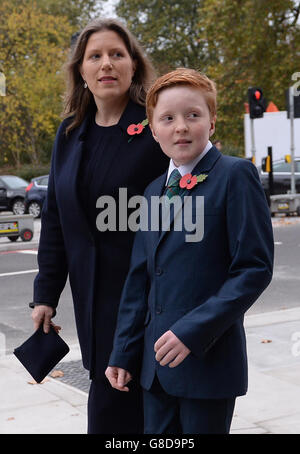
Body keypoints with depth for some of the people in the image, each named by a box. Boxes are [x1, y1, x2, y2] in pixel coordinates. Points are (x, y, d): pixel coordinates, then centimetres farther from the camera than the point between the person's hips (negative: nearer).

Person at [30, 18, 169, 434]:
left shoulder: (157, 128, -9)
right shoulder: (71, 134, 9)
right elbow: (55, 220, 11)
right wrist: (46, 294, 9)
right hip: (92, 297, 5)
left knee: (110, 408, -2)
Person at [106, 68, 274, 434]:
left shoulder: (235, 175, -9)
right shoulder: (153, 192, 13)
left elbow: (255, 268, -13)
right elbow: (139, 279, 14)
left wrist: (195, 330, -19)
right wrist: (124, 352, 12)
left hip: (209, 359, -6)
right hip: (156, 363, 6)